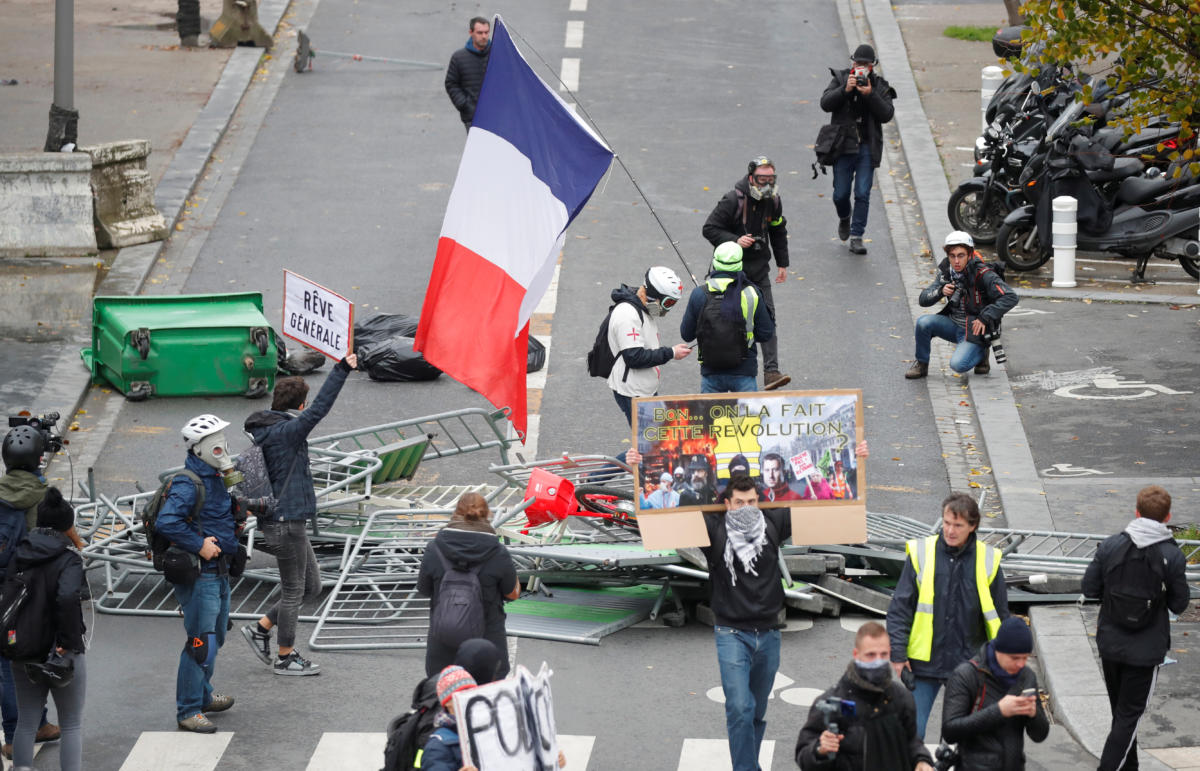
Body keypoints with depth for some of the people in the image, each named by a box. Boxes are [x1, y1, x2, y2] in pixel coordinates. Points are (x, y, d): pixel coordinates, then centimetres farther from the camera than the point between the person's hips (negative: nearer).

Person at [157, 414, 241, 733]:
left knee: (216, 636, 22)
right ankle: (188, 711, -4)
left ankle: (203, 695, 39)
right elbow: (167, 522, -31)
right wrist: (200, 545, -27)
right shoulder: (188, 484, -20)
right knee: (201, 643, -10)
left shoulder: (215, 479, 12)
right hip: (198, 575, -10)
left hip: (218, 572, 10)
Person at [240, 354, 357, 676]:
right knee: (293, 590, 2)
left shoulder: (262, 432, 10)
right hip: (286, 522, -10)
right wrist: (342, 370, -28)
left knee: (311, 586, 16)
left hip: (287, 522, 10)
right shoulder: (287, 432, -18)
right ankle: (285, 657, 13)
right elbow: (319, 408, -28)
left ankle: (261, 629, 21)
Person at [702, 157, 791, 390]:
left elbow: (778, 232, 19)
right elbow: (709, 229, -13)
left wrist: (782, 264, 18)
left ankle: (771, 371, -8)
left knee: (767, 318, -5)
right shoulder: (733, 200, -16)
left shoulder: (773, 201, 3)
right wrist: (735, 240, -25)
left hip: (759, 268, 5)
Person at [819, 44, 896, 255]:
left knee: (863, 194, -6)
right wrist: (845, 90, -22)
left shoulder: (880, 86, 3)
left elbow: (887, 114, -7)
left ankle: (856, 237, 0)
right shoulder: (840, 79, 2)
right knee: (841, 194, 4)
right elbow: (825, 103, -9)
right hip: (843, 146, 0)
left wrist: (870, 95, -18)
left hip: (867, 148, 0)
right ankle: (844, 218, 37)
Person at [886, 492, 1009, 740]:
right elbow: (899, 608, 1)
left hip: (969, 662, 1)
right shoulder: (921, 553, -2)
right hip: (924, 663, -1)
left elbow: (999, 617, 10)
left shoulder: (987, 561, 2)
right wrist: (898, 655, -5)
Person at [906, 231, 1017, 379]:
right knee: (923, 322, -21)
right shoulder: (946, 272, -1)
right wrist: (940, 292, -21)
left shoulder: (982, 274, -19)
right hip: (954, 325, 5)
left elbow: (1010, 298, -23)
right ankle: (921, 364, 0)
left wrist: (985, 318, -24)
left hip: (975, 330, -5)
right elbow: (923, 299, 0)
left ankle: (981, 353, 6)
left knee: (958, 364, -28)